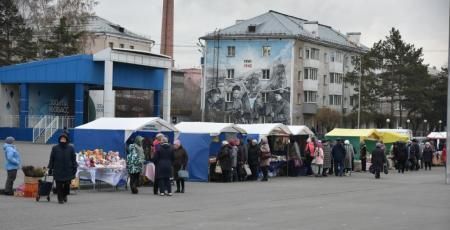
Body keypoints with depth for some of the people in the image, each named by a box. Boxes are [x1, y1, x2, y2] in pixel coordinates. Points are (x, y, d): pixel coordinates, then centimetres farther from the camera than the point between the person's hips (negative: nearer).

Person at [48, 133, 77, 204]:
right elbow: (51, 159, 6)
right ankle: (60, 199, 7)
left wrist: (74, 168, 0)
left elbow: (74, 159, 6)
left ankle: (65, 195, 28)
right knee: (59, 185, -2)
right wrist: (50, 169, 4)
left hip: (68, 171, 0)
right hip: (58, 171, 0)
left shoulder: (71, 148, 5)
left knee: (67, 184, 1)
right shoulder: (55, 148, 4)